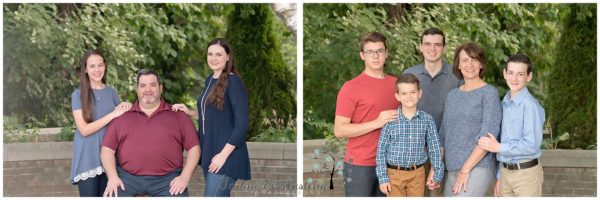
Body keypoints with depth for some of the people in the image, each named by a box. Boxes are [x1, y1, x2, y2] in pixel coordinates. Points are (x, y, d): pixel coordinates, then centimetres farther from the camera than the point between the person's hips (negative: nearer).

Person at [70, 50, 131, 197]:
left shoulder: (111, 92, 9)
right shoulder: (78, 95, -4)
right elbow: (84, 129, -13)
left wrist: (125, 109, -5)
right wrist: (112, 115, -17)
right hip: (88, 159, -4)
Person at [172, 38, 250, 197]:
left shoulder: (233, 82, -12)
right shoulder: (209, 80, 12)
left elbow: (242, 123, -16)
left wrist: (223, 154, -19)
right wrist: (190, 113, 6)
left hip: (226, 155, -8)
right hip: (209, 152, 8)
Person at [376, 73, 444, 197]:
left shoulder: (427, 120, -2)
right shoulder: (391, 120, -8)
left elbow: (435, 148, 4)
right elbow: (381, 150, -4)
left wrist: (438, 175, 5)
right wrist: (383, 178, -6)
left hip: (417, 174, 2)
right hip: (395, 173, -2)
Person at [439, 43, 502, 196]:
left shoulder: (489, 93, -3)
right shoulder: (452, 95, 15)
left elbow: (488, 137, -11)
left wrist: (466, 169, -16)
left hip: (478, 168, -6)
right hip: (452, 170, 6)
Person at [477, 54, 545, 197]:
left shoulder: (530, 105, -15)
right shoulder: (504, 104, 9)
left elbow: (531, 145, -20)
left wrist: (498, 148, -13)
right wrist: (499, 177, 14)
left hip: (526, 173, -7)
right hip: (505, 172, 7)